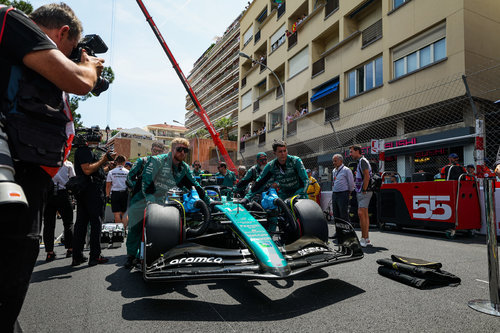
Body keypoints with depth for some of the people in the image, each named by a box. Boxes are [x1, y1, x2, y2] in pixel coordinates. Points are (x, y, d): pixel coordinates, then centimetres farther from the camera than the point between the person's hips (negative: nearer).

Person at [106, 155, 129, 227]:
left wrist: (107, 195, 9)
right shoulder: (127, 172, 1)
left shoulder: (111, 172, 0)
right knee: (124, 213, 11)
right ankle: (124, 228, 11)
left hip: (115, 194, -1)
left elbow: (108, 185, 1)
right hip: (125, 194, 1)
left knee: (117, 213, 0)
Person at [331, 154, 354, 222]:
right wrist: (333, 192, 17)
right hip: (334, 194, 7)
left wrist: (349, 192, 4)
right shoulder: (334, 171, 16)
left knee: (344, 215, -7)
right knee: (336, 215, 10)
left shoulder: (346, 170, -7)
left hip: (343, 194, -7)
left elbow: (351, 183, -5)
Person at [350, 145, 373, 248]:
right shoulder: (360, 162, 21)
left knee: (361, 213, -15)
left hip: (364, 193, -10)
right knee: (364, 215, 9)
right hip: (360, 193, 10)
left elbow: (367, 176, -19)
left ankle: (364, 239, -13)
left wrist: (364, 190, -18)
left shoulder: (362, 161, -9)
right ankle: (367, 240, 13)